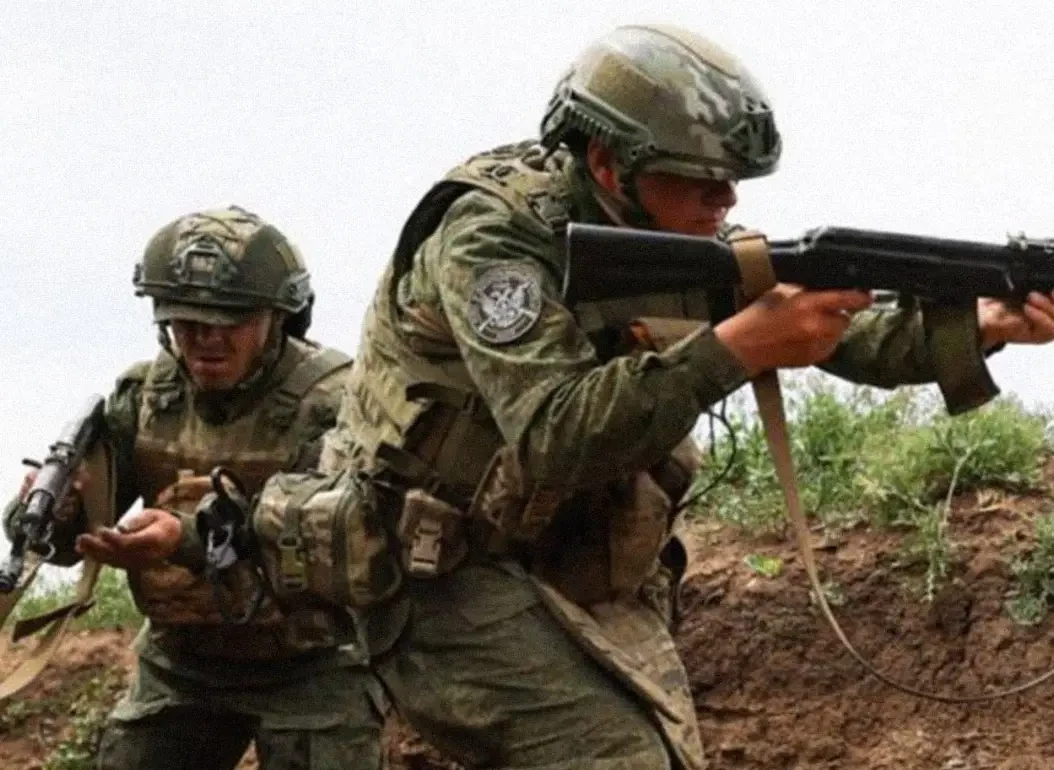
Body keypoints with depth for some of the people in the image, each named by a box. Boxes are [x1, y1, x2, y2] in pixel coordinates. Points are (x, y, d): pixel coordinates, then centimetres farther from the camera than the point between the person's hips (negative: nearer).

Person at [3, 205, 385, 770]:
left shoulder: (332, 401, -17)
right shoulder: (143, 396, -1)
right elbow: (70, 531, -3)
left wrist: (191, 538, -47)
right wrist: (50, 511, -30)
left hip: (309, 667, -5)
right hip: (180, 663, 5)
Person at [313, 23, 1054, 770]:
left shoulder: (686, 240, 0)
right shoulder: (494, 232, -22)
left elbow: (843, 335, -2)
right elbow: (553, 436, -35)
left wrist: (975, 327, -21)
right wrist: (736, 347, -41)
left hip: (596, 586, 8)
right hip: (453, 578, -8)